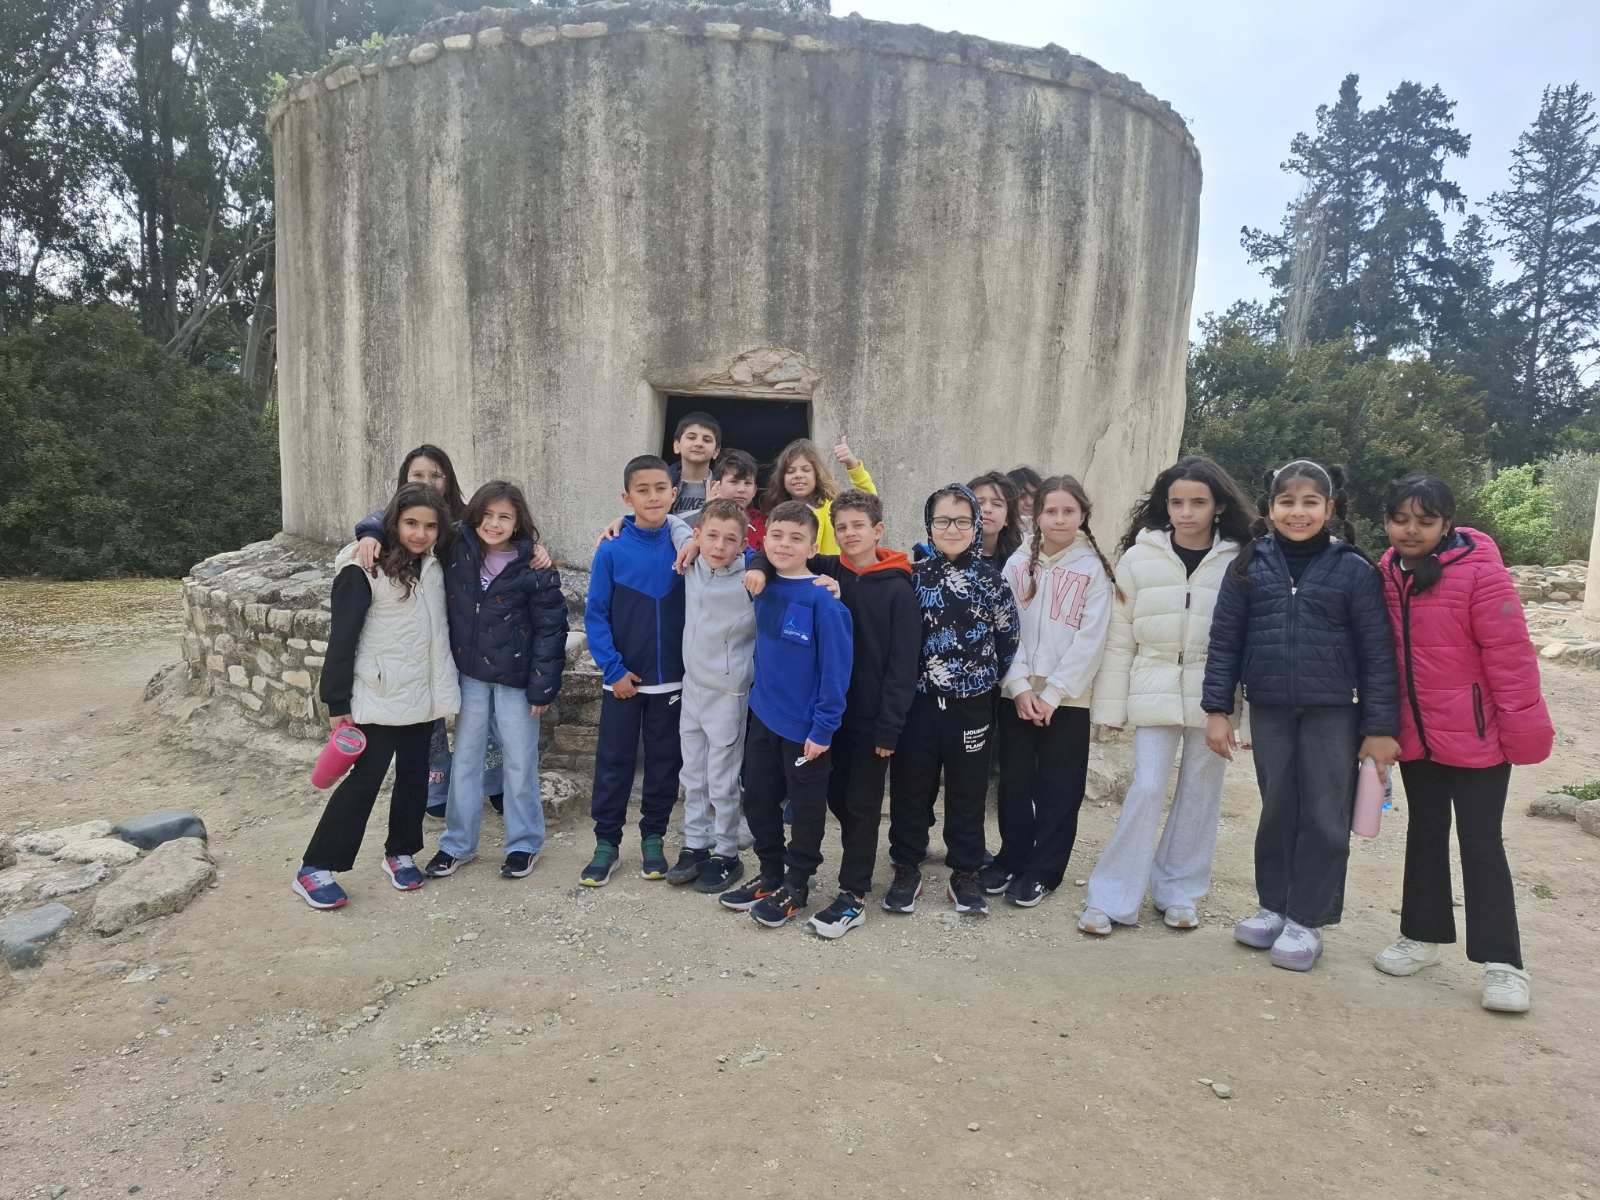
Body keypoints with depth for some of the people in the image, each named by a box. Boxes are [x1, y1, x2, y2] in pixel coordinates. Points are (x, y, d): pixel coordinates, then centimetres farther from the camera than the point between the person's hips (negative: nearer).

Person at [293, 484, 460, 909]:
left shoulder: (434, 566, 5)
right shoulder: (363, 570, -13)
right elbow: (342, 638, -13)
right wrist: (338, 703, -13)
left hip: (423, 695, 6)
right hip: (379, 697, -6)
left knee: (415, 775, 13)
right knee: (365, 778, -3)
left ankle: (400, 853, 31)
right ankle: (314, 869, 9)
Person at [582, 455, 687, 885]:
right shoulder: (611, 550, -8)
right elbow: (595, 616, -5)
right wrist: (613, 669, -11)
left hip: (672, 679, 2)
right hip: (623, 679, -1)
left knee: (664, 761, 12)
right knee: (614, 762, 8)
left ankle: (653, 838, 28)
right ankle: (606, 842, 21)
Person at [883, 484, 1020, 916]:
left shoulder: (991, 580, 0)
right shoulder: (913, 577, 0)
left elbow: (1008, 642, 4)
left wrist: (985, 676, 1)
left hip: (971, 707, 0)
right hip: (918, 703, 0)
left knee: (968, 793, 11)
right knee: (910, 789, 8)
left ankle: (965, 874, 26)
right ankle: (906, 870, 24)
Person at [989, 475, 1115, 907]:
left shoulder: (1093, 568, -2)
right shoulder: (1018, 563, 5)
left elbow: (1091, 639, -8)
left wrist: (1053, 692, -13)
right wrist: (1018, 685, -10)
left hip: (1067, 698, -2)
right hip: (1017, 694, 2)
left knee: (1058, 790, 4)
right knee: (1014, 782, 10)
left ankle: (1043, 871, 17)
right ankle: (1012, 859, 25)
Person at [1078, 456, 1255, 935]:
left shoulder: (1238, 563, -1)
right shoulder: (1140, 557, 0)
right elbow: (1119, 639, 2)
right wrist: (1109, 705, 0)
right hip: (1155, 694, 0)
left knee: (1199, 794, 10)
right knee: (1146, 790, -4)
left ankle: (1179, 891, 26)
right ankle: (1111, 897, 6)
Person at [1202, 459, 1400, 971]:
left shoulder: (1354, 570, -4)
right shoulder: (1249, 565, 1)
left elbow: (1377, 652, -3)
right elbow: (1224, 640, 3)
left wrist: (1381, 727, -5)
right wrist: (1217, 709, -1)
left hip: (1333, 712, -1)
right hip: (1269, 708, 2)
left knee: (1324, 817, 5)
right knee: (1277, 810, 12)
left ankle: (1306, 920, 18)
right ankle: (1273, 905, 27)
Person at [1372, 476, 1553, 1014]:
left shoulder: (1480, 571, -15)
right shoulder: (1386, 575, 1)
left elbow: (1510, 654, -16)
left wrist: (1522, 727, -15)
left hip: (1476, 737, -5)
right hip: (1416, 736, 5)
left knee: (1480, 843, 1)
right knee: (1425, 833, 17)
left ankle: (1502, 963, 12)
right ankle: (1422, 935, 32)